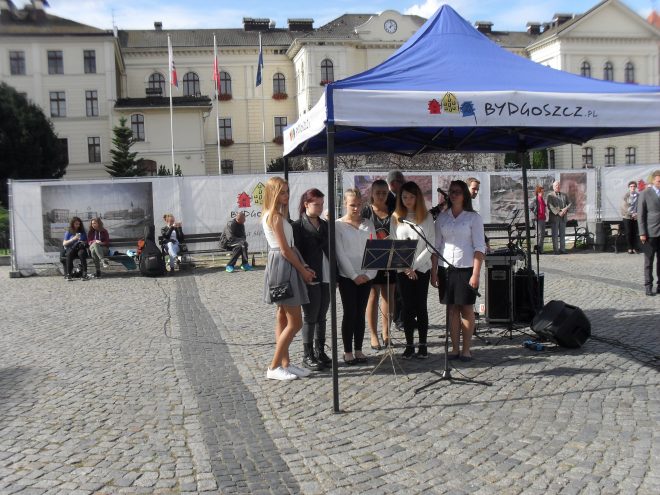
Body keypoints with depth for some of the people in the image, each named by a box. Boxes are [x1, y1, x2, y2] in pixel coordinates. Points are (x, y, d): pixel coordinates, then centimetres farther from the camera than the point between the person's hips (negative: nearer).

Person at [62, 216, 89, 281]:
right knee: (69, 254, -37)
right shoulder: (68, 232, 13)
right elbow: (64, 244, 5)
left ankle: (85, 273, -41)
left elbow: (86, 242, 22)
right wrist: (73, 239, -8)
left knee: (81, 253, -36)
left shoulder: (82, 232, 19)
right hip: (71, 249, -1)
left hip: (80, 249, 1)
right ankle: (68, 274, -37)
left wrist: (83, 243, -2)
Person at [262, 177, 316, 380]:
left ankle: (285, 364, 20)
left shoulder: (274, 215, 15)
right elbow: (285, 250, -18)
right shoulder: (275, 216, -15)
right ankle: (274, 367, 2)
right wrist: (303, 270, -9)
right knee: (295, 323, -5)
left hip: (285, 267, 10)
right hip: (283, 267, -10)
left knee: (283, 318, 13)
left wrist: (304, 268, 7)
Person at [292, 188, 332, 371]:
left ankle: (320, 351, 22)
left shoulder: (325, 225, 12)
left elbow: (331, 249, 14)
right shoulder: (298, 226, -5)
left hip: (326, 278, 6)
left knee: (321, 316, 12)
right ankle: (308, 355, 13)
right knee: (310, 318, 2)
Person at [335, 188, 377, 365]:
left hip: (366, 276, 4)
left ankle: (359, 350, 17)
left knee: (360, 313, 8)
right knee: (350, 313, -1)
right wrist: (354, 276, -13)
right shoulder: (338, 225, -3)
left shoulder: (368, 224, 9)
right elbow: (340, 253, -9)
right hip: (347, 277, -3)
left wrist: (369, 274, -7)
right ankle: (348, 352, 9)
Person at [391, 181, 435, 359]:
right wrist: (405, 267, -7)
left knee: (421, 306, 3)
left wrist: (414, 265, -10)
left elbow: (430, 245, -4)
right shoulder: (396, 218, 5)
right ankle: (409, 345, 11)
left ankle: (423, 345, 11)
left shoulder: (426, 217, 0)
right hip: (402, 269, 1)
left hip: (422, 268, -1)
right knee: (408, 307, 4)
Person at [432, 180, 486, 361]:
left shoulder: (473, 217, -1)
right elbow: (436, 246, 9)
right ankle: (455, 348, 13)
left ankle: (466, 349, 10)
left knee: (466, 309, 2)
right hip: (446, 268, 3)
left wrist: (476, 273, -13)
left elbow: (479, 247, -5)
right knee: (451, 308, 6)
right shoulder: (442, 217, 9)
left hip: (466, 268, -3)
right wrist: (433, 271, 3)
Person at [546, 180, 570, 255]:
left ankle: (562, 249, 10)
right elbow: (550, 206, -10)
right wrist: (558, 213, -19)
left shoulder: (564, 195, 16)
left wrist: (566, 209, -12)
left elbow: (569, 203, 10)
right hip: (554, 217, -4)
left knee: (562, 234, 5)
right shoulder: (550, 195, 1)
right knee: (555, 234, -2)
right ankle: (555, 249, 0)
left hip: (563, 217, 4)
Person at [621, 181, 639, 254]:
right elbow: (624, 207, -5)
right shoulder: (626, 195, -2)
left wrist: (637, 214, -10)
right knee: (628, 233, 0)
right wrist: (631, 214, -12)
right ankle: (630, 248, 7)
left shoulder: (638, 195, 2)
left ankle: (633, 247, 10)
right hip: (627, 217, -1)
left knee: (634, 233, 3)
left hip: (635, 217, 1)